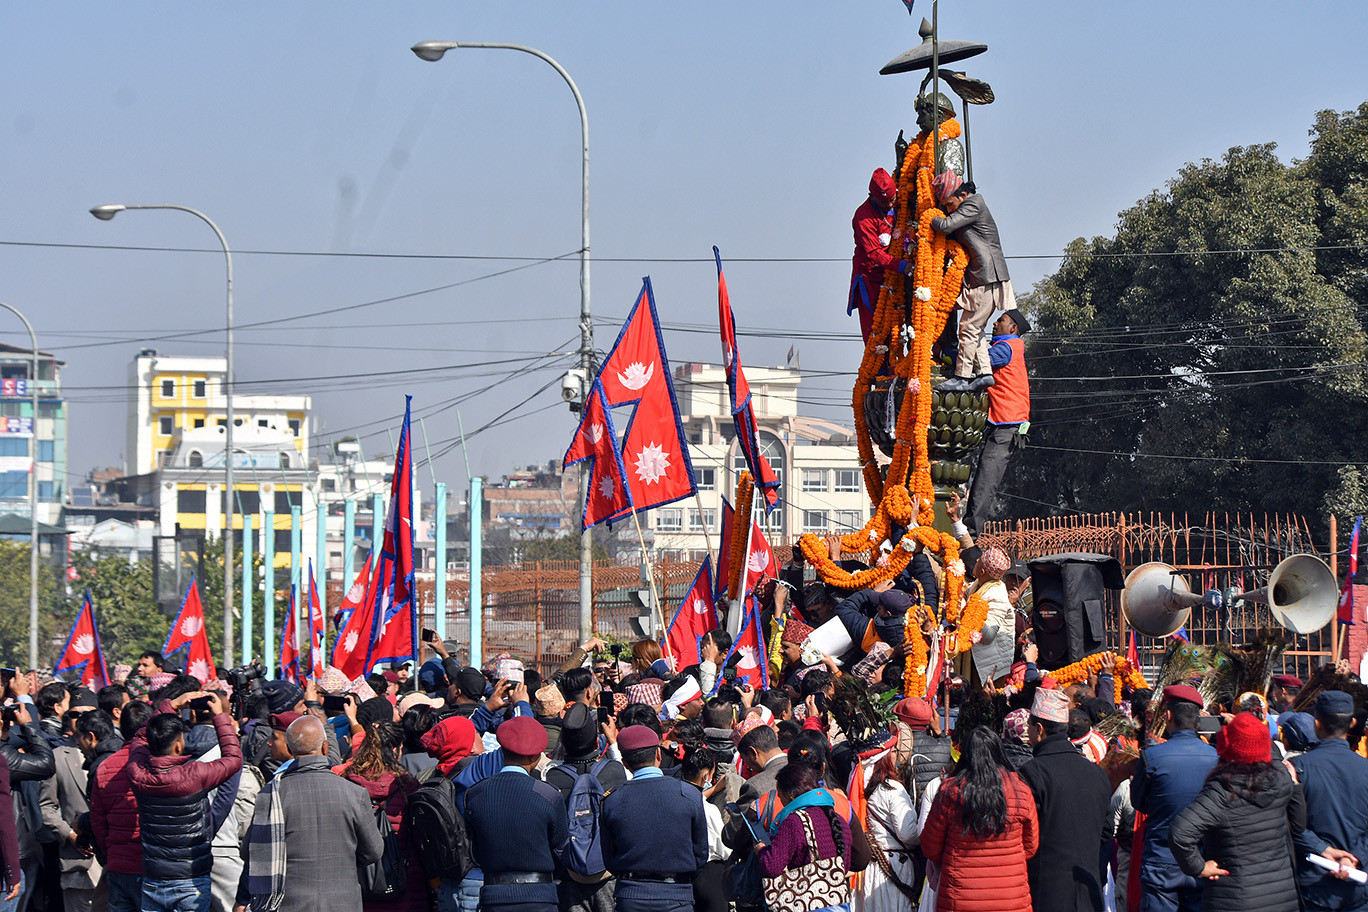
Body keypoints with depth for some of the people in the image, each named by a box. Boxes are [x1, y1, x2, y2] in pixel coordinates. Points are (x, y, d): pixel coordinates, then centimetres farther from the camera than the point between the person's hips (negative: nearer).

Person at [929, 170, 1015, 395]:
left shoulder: (973, 205, -13)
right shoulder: (968, 206, 16)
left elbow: (946, 226, -23)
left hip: (987, 277, -10)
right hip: (977, 277, 10)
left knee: (970, 327, -8)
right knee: (973, 328, 10)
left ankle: (962, 377, -6)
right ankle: (984, 372, 10)